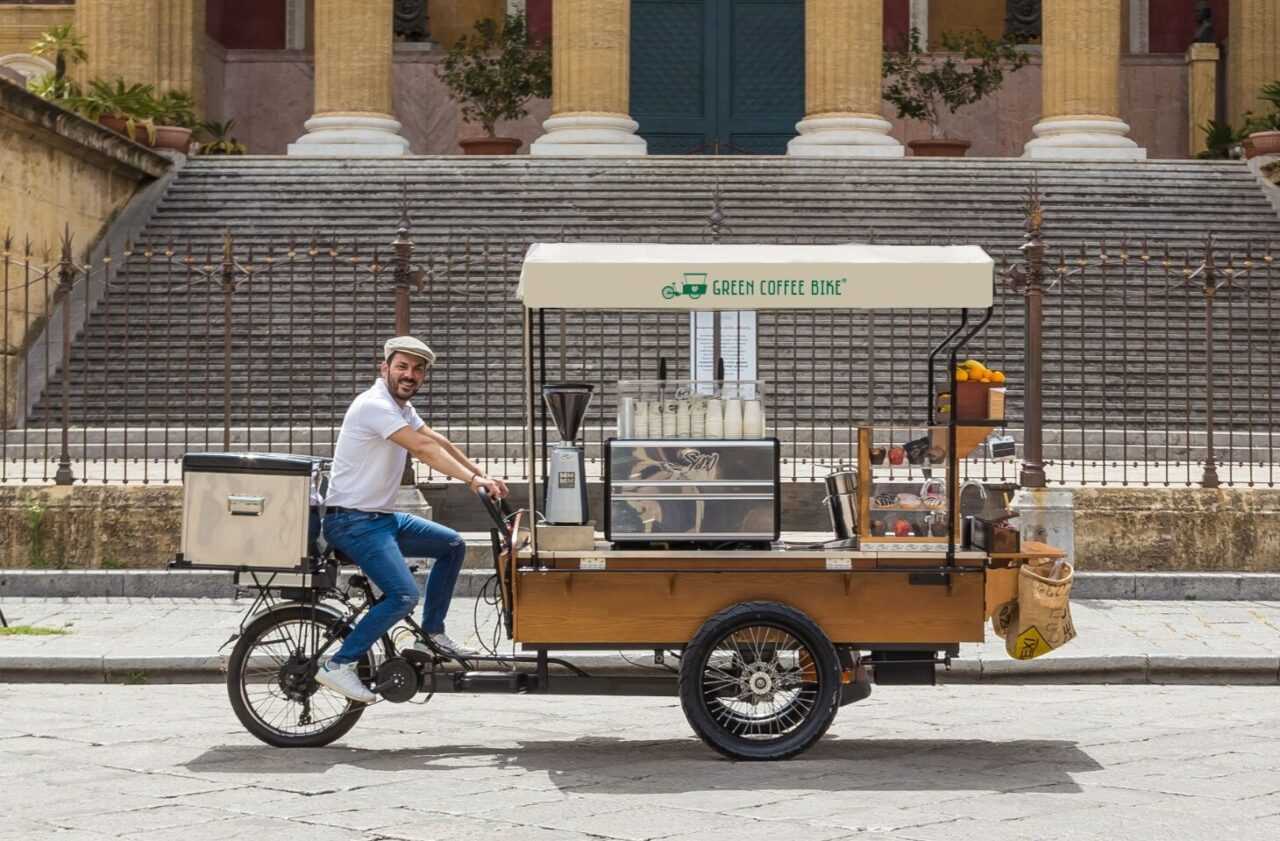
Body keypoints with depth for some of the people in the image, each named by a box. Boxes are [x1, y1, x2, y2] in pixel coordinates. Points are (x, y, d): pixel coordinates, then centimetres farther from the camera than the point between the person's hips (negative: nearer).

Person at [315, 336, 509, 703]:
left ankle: (432, 635, 20)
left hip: (382, 518, 10)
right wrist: (473, 480, -33)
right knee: (403, 595, -23)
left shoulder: (401, 408, 14)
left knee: (452, 545, 16)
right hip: (352, 521, -10)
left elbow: (438, 441, 13)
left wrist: (482, 475, 5)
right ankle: (339, 665, -17)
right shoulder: (374, 405, -18)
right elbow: (423, 449, -27)